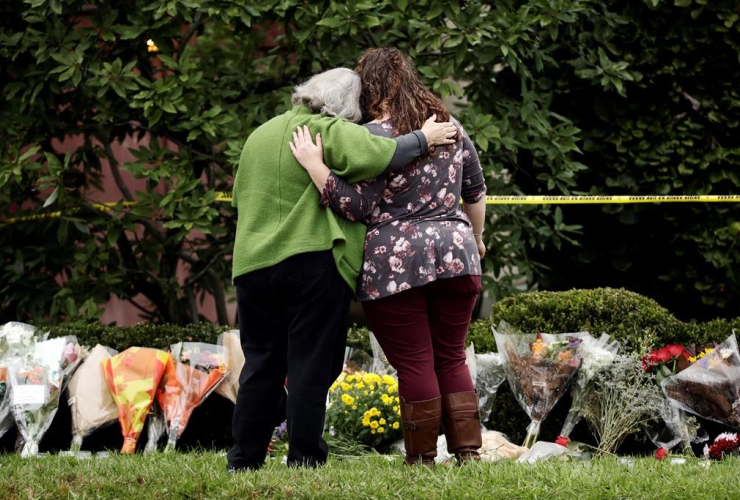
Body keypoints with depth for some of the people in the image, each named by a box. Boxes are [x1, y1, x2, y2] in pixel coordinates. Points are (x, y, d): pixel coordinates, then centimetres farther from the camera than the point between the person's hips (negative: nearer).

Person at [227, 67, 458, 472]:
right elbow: (372, 156, -23)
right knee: (311, 366, -1)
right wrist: (422, 139, -12)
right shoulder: (332, 132, -7)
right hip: (312, 261, -6)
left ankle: (244, 461, 10)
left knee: (261, 365, 11)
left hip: (251, 263, 7)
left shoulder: (260, 135, 18)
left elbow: (241, 196, 24)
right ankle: (304, 459, -3)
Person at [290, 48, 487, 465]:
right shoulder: (451, 128, 11)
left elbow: (358, 206, -13)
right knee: (452, 360, 13)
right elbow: (476, 190, 21)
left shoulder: (371, 137, -9)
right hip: (455, 258, 5)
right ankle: (468, 452, 7)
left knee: (414, 364, 1)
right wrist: (476, 237, 36)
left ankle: (422, 459, 4)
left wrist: (313, 164, -13)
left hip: (395, 268, -5)